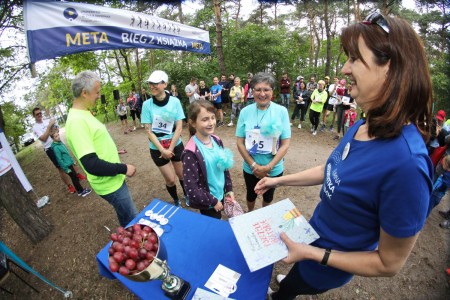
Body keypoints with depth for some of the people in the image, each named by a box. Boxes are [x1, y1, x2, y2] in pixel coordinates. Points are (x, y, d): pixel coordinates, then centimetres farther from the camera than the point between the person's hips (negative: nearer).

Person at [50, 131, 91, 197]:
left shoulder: (60, 142, 6)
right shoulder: (56, 147, -21)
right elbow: (59, 160, -19)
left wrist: (72, 161, 21)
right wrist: (66, 169, -16)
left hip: (70, 164, 8)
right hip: (67, 166, -8)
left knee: (75, 177, 16)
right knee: (75, 178, 1)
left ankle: (80, 191, 27)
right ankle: (82, 191, 12)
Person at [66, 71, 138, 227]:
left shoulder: (83, 114, 5)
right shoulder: (76, 121, -26)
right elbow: (91, 164, -29)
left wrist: (112, 151, 18)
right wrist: (124, 168, -21)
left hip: (113, 178, 9)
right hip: (109, 184, -9)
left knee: (128, 219, 26)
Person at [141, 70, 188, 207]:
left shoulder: (175, 101, -10)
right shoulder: (147, 104, -9)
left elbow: (179, 127, -9)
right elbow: (148, 131, -9)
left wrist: (170, 149, -12)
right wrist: (163, 150, -15)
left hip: (176, 145, 1)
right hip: (157, 149, 0)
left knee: (182, 174, 15)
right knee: (170, 179, 7)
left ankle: (187, 195, 45)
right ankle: (176, 201, 36)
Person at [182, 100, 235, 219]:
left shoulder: (217, 141, -5)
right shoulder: (191, 152, -27)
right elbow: (191, 187, -24)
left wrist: (229, 189, 5)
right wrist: (213, 201, -15)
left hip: (220, 195, 6)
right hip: (207, 202, -6)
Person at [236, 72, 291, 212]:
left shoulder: (281, 111, -12)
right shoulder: (245, 112, -10)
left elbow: (285, 144, -11)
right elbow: (240, 143, -7)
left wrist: (268, 167, -18)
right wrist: (254, 165, -16)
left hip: (274, 169, 0)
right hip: (250, 168, 0)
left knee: (268, 197, 24)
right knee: (251, 195, 24)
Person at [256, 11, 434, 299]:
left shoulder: (406, 163, -39)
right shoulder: (360, 128, -13)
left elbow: (390, 263, -26)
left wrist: (311, 253, -24)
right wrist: (279, 180, 6)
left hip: (328, 264, -5)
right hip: (315, 233, 6)